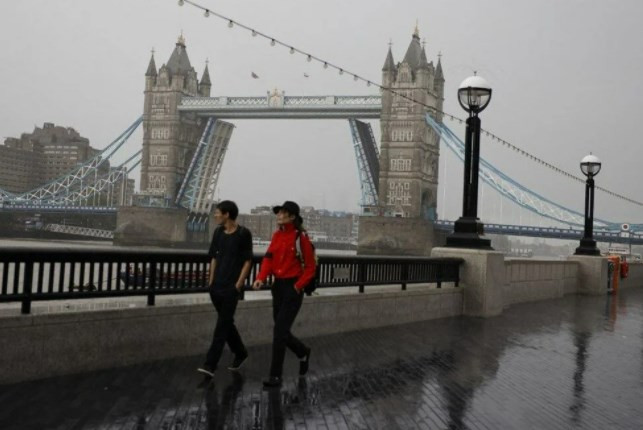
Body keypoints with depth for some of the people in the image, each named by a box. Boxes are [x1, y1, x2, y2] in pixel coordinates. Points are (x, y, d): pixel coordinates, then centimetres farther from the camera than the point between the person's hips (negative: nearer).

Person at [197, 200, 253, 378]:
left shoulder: (243, 234, -9)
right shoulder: (218, 233, 9)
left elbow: (247, 261, -8)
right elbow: (214, 257, 14)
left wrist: (238, 285, -12)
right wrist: (211, 281, 10)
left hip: (232, 287, -7)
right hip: (217, 286, 7)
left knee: (222, 325, -7)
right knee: (226, 322, 15)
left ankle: (210, 364, -7)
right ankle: (240, 353, 33)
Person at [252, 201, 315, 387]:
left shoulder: (301, 237, -12)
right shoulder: (277, 235, 7)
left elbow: (310, 267, -9)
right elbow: (269, 258, 1)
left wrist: (298, 286, -16)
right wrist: (261, 278, -15)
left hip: (293, 287, -7)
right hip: (278, 286, 7)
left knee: (280, 331, -8)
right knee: (281, 330, 14)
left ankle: (276, 376, 1)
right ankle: (303, 353, 40)